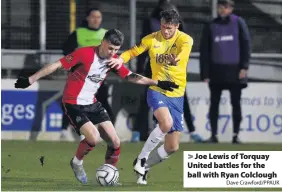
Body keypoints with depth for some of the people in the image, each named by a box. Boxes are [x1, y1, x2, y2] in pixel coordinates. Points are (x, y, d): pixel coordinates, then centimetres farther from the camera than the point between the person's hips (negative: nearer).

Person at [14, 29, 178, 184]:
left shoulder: (113, 59, -2)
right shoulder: (84, 54, -22)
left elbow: (130, 76, 7)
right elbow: (56, 66, -19)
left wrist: (157, 83, 1)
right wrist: (30, 80, -20)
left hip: (92, 104, 7)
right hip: (74, 105, -7)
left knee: (115, 143, 0)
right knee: (94, 138, -25)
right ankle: (77, 163, 5)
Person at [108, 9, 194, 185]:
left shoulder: (185, 39, -9)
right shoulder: (151, 39, -3)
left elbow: (184, 50, -32)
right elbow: (133, 52, 8)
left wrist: (177, 59, -56)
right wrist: (121, 59, -15)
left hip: (177, 95, 2)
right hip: (157, 91, -2)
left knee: (172, 147, 3)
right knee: (166, 123, -32)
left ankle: (145, 167, 27)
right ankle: (142, 158, -14)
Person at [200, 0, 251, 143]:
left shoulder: (238, 23, 2)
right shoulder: (211, 26, 6)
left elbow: (245, 45, 0)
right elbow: (204, 51, 6)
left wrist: (244, 67, -9)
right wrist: (205, 73, -1)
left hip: (235, 70, -2)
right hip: (216, 70, 2)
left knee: (236, 103, 1)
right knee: (214, 103, 2)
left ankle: (236, 135, 6)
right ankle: (214, 135, 7)